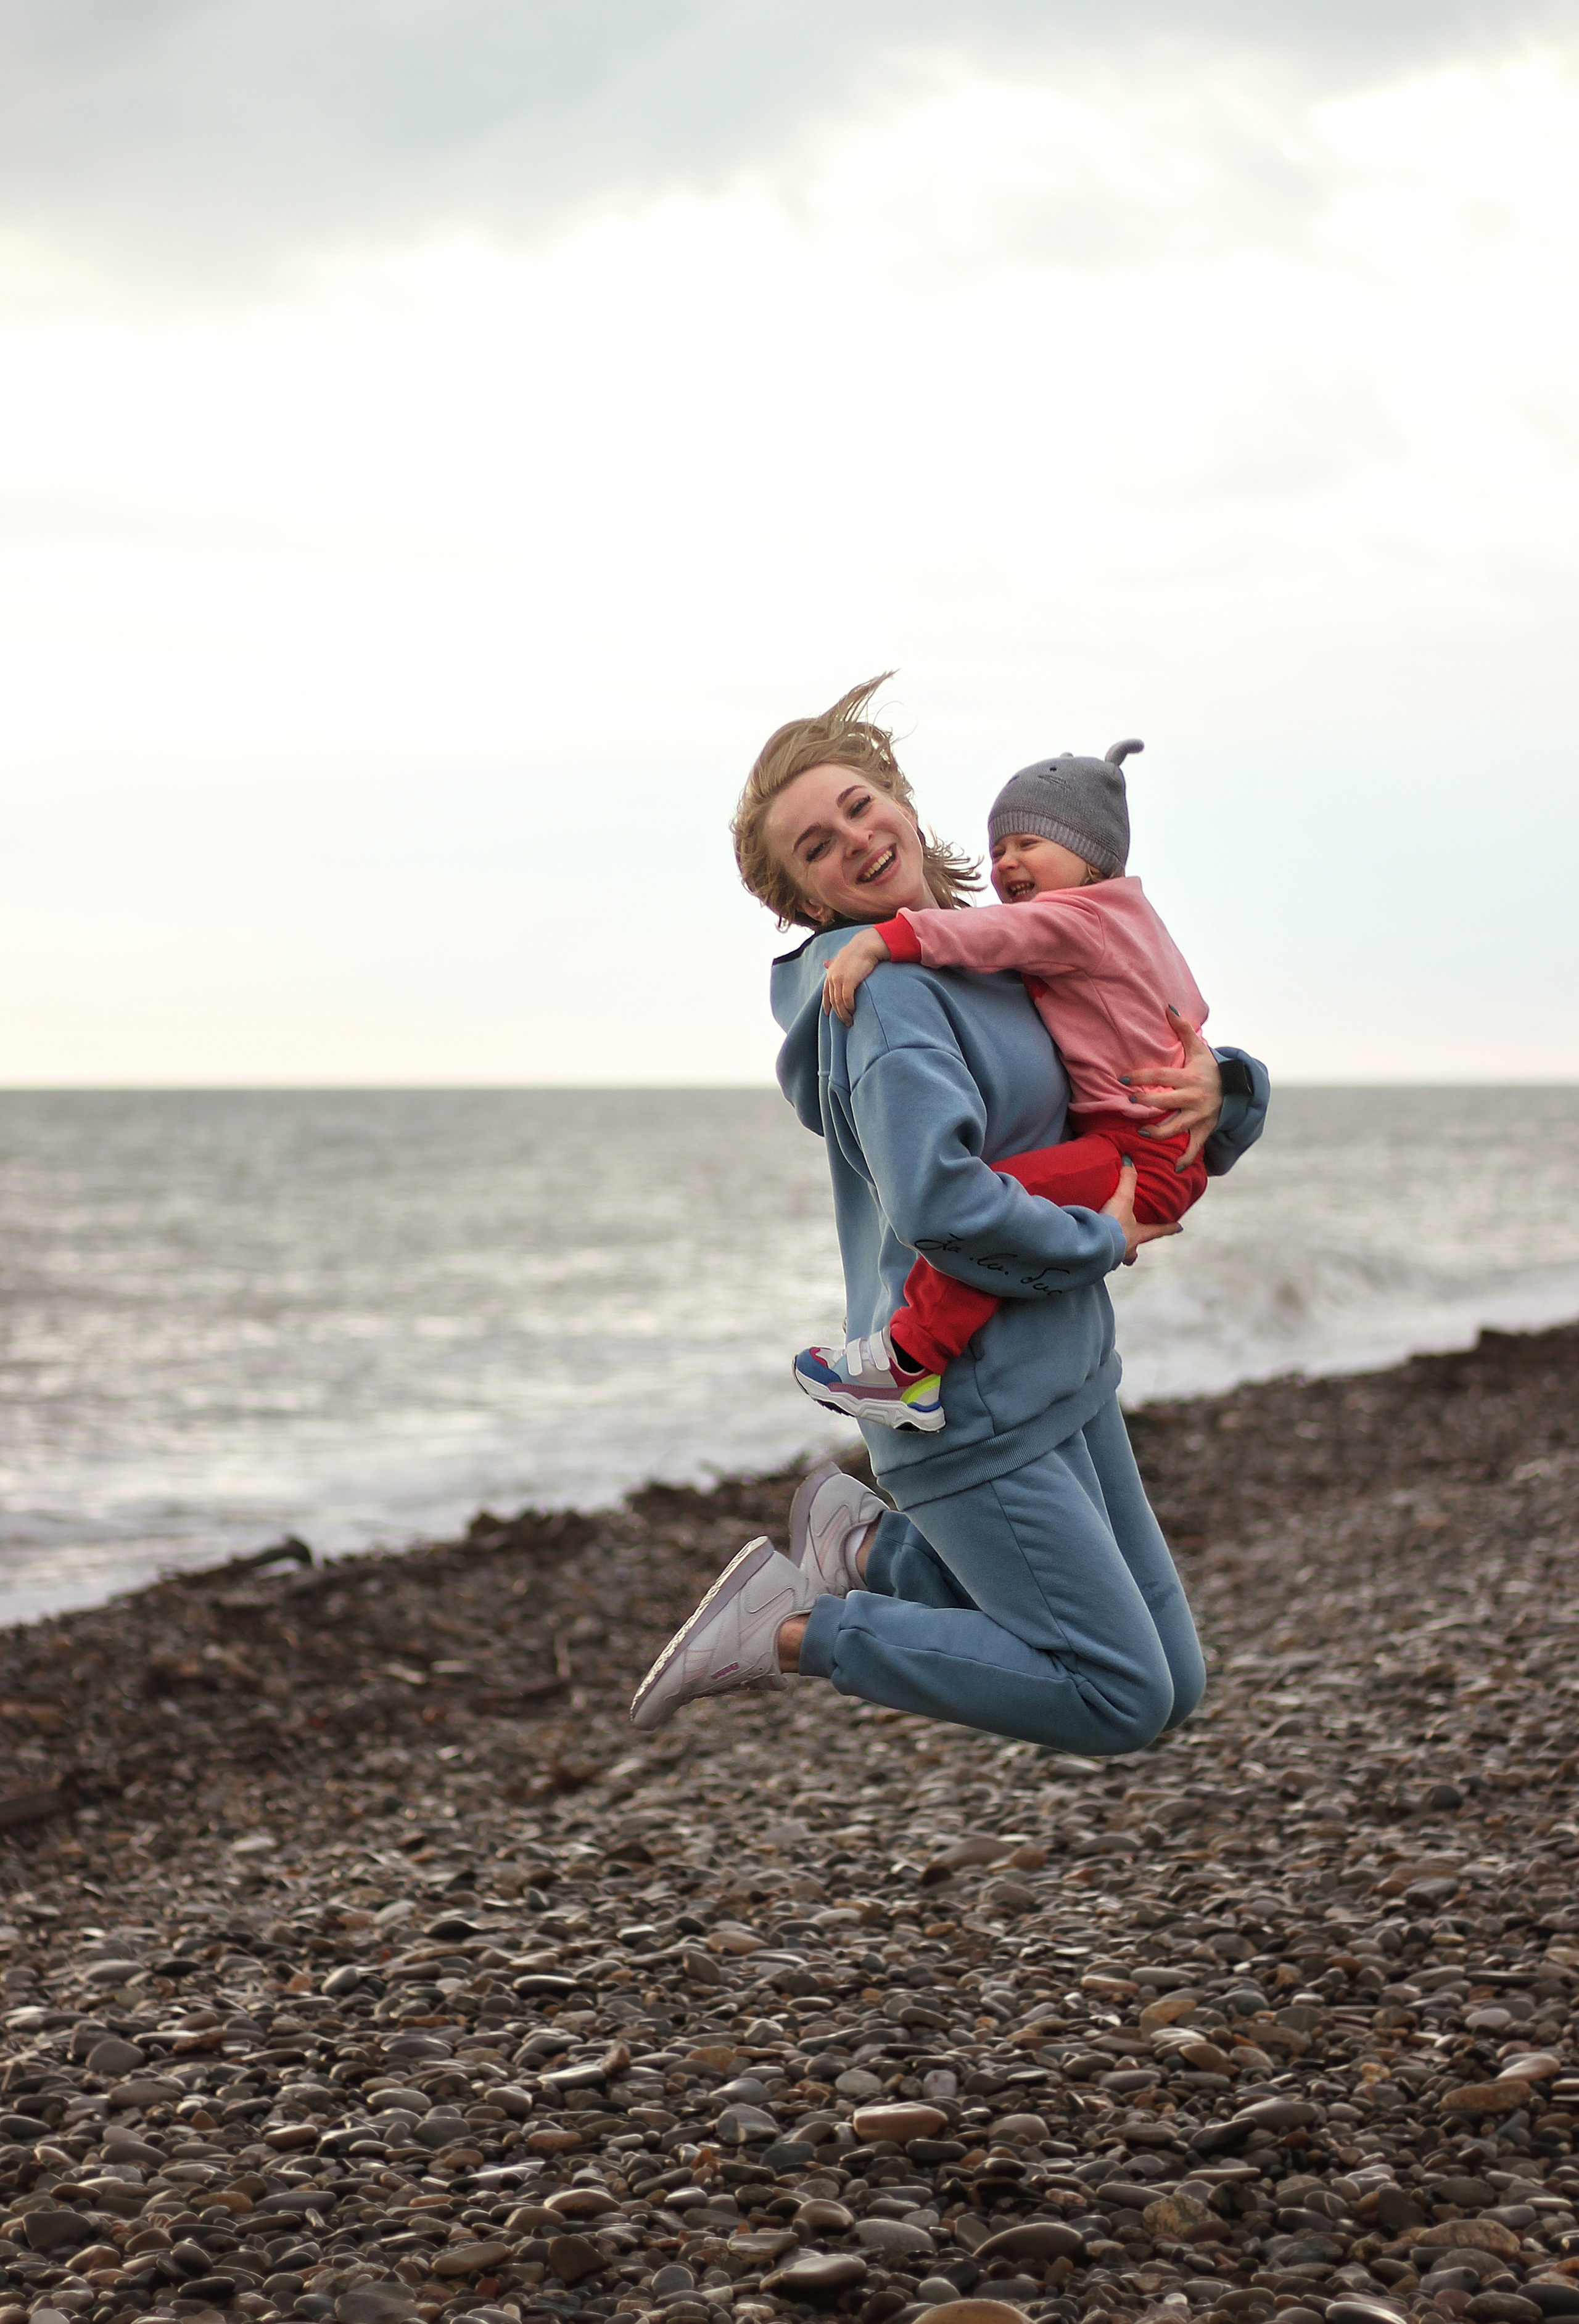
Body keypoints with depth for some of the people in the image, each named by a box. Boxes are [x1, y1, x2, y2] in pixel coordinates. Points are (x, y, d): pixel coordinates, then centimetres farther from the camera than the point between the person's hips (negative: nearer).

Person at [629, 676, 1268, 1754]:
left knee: (1173, 1689, 14)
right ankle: (794, 1629, 2)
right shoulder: (886, 990, -16)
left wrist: (1214, 1087, -9)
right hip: (973, 1406, -8)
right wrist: (1099, 1243, -17)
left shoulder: (1007, 967, 11)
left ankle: (872, 1548, 19)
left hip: (1064, 1377, 8)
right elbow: (939, 1203, -32)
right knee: (1120, 1701, -5)